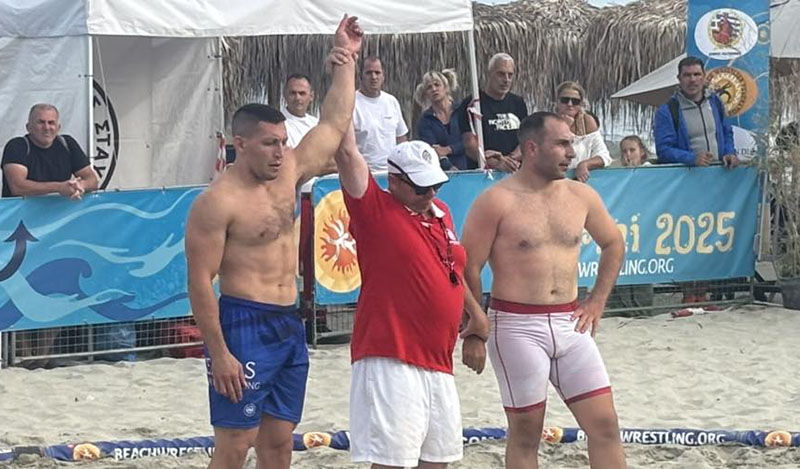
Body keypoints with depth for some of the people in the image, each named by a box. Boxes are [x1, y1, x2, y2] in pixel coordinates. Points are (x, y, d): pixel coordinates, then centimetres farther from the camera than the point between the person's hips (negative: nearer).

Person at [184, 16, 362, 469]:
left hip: (289, 325, 8)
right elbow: (200, 281, -15)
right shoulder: (217, 202, -14)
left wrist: (346, 61, 16)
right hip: (243, 325, -8)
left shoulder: (288, 175, 8)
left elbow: (334, 124, 17)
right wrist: (219, 352, -19)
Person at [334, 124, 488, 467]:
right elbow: (347, 153, -17)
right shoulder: (375, 210, -8)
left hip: (437, 362, 8)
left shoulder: (441, 212, 14)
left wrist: (476, 313, 30)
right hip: (390, 362, -8)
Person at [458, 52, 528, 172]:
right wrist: (496, 163, -23)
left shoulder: (518, 103, 17)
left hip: (515, 174, 3)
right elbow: (470, 146, -8)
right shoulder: (470, 105, 2)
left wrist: (510, 159, -10)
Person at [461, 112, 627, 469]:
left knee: (605, 426, 0)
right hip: (516, 328, -5)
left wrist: (596, 302, 14)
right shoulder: (497, 201, -9)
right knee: (525, 435, 3)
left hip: (570, 325, 5)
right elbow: (468, 269, -7)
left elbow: (613, 244, 23)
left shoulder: (581, 196, 7)